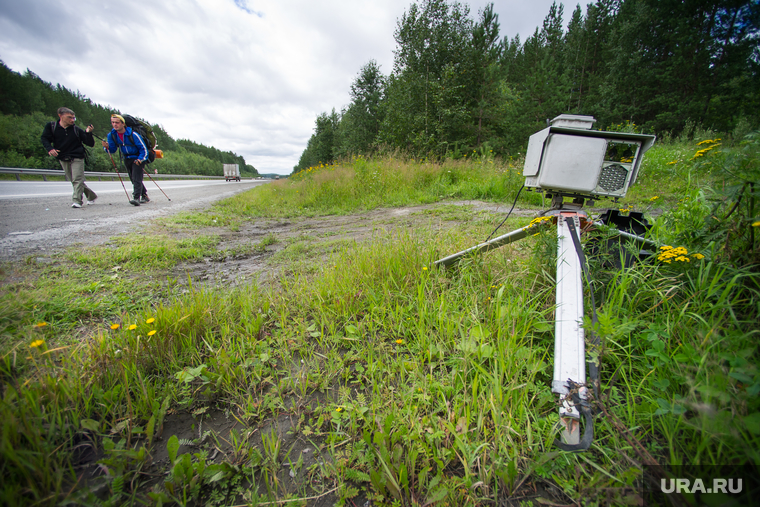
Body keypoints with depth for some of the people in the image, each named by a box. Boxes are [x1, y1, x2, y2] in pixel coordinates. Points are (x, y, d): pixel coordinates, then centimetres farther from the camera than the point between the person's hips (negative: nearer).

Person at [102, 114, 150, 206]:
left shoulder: (132, 134, -20)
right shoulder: (111, 135, -4)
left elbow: (143, 148, -16)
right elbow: (113, 149, 3)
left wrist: (140, 159, -27)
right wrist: (107, 147, -19)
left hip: (138, 158, -6)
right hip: (127, 159, 7)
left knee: (136, 178, -18)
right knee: (134, 179, 12)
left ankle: (136, 198, -24)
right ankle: (145, 196, 24)